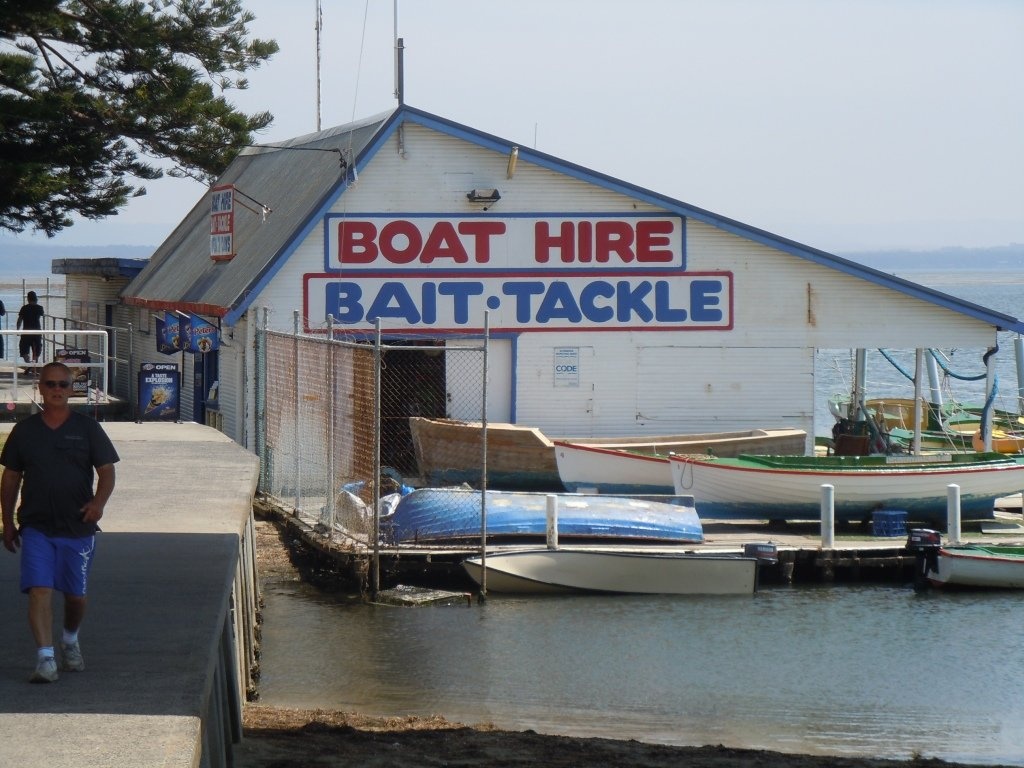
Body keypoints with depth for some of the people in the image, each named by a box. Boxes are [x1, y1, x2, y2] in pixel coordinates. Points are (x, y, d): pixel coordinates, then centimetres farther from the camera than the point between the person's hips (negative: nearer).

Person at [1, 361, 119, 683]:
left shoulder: (87, 428, 1)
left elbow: (106, 472, -1)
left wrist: (98, 502, -21)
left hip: (78, 527, 0)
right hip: (36, 527, 0)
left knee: (75, 594, 11)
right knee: (39, 591, -14)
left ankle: (70, 641, 39)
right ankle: (45, 658, -18)